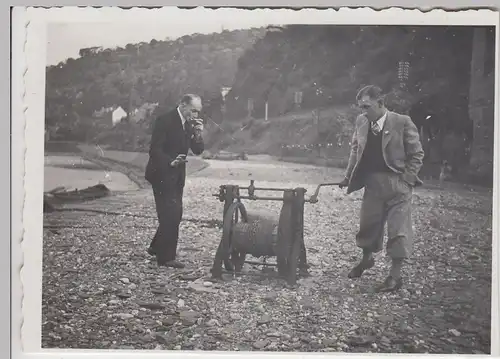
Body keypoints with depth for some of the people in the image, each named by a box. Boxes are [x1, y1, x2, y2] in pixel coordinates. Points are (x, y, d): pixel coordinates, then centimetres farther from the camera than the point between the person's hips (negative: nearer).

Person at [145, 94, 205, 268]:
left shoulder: (190, 124, 8)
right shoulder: (165, 121, -15)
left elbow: (198, 150, 7)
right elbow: (154, 149, -19)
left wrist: (198, 134, -11)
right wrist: (170, 162, -33)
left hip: (177, 175, 8)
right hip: (162, 174, -8)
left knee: (174, 214, 14)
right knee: (170, 214, -10)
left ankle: (157, 247, 31)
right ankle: (166, 257, -3)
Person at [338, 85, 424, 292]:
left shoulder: (402, 123, -11)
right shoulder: (361, 122, 4)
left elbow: (417, 154, -6)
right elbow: (355, 150, 15)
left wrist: (406, 180, -11)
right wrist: (349, 176, 9)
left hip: (397, 184, -5)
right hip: (372, 182, 5)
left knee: (398, 229, -3)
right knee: (367, 223, 15)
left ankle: (395, 276, 7)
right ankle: (366, 259, 40)